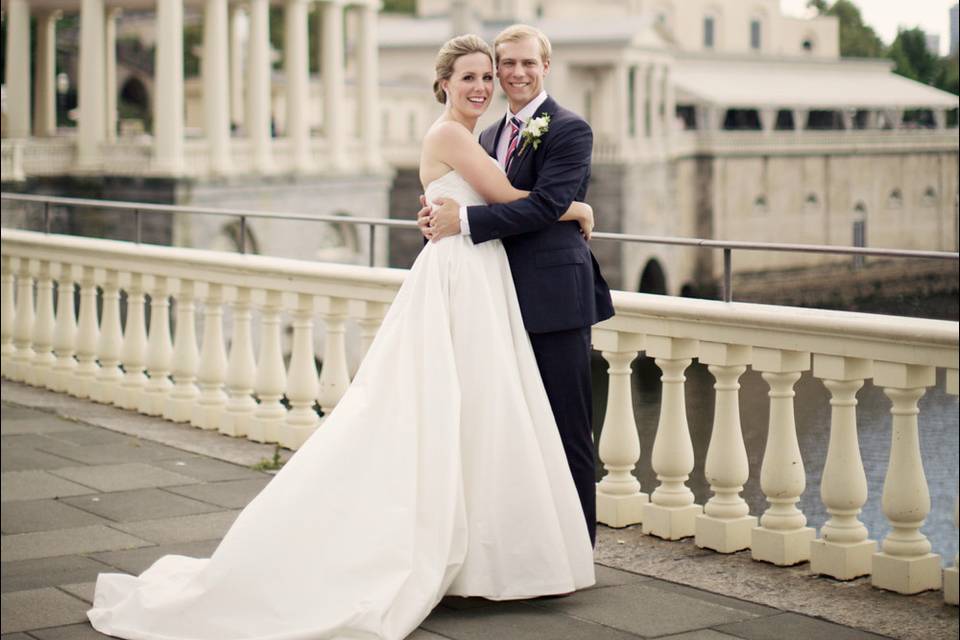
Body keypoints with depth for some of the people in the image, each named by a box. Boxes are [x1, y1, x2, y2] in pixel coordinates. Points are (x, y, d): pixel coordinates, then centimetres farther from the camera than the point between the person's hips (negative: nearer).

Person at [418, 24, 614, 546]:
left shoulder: (570, 130, -8)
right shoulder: (489, 136, 17)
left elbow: (545, 206, -19)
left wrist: (465, 219, -21)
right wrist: (442, 217, -3)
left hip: (554, 297, -8)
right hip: (507, 299, 8)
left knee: (567, 425, -1)